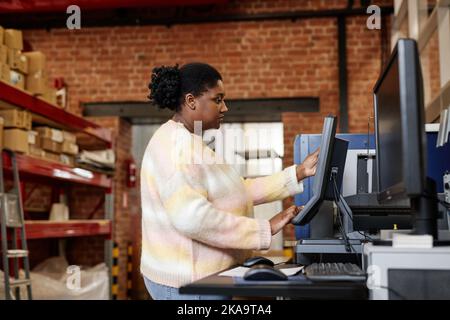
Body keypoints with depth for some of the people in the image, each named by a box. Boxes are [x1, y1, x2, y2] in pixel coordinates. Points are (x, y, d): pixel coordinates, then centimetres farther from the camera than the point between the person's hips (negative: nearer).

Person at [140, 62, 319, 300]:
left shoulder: (188, 142, 14)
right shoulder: (176, 143, -19)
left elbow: (239, 191, 11)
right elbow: (192, 217, -32)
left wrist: (299, 173, 6)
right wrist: (266, 230, -27)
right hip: (190, 282, -10)